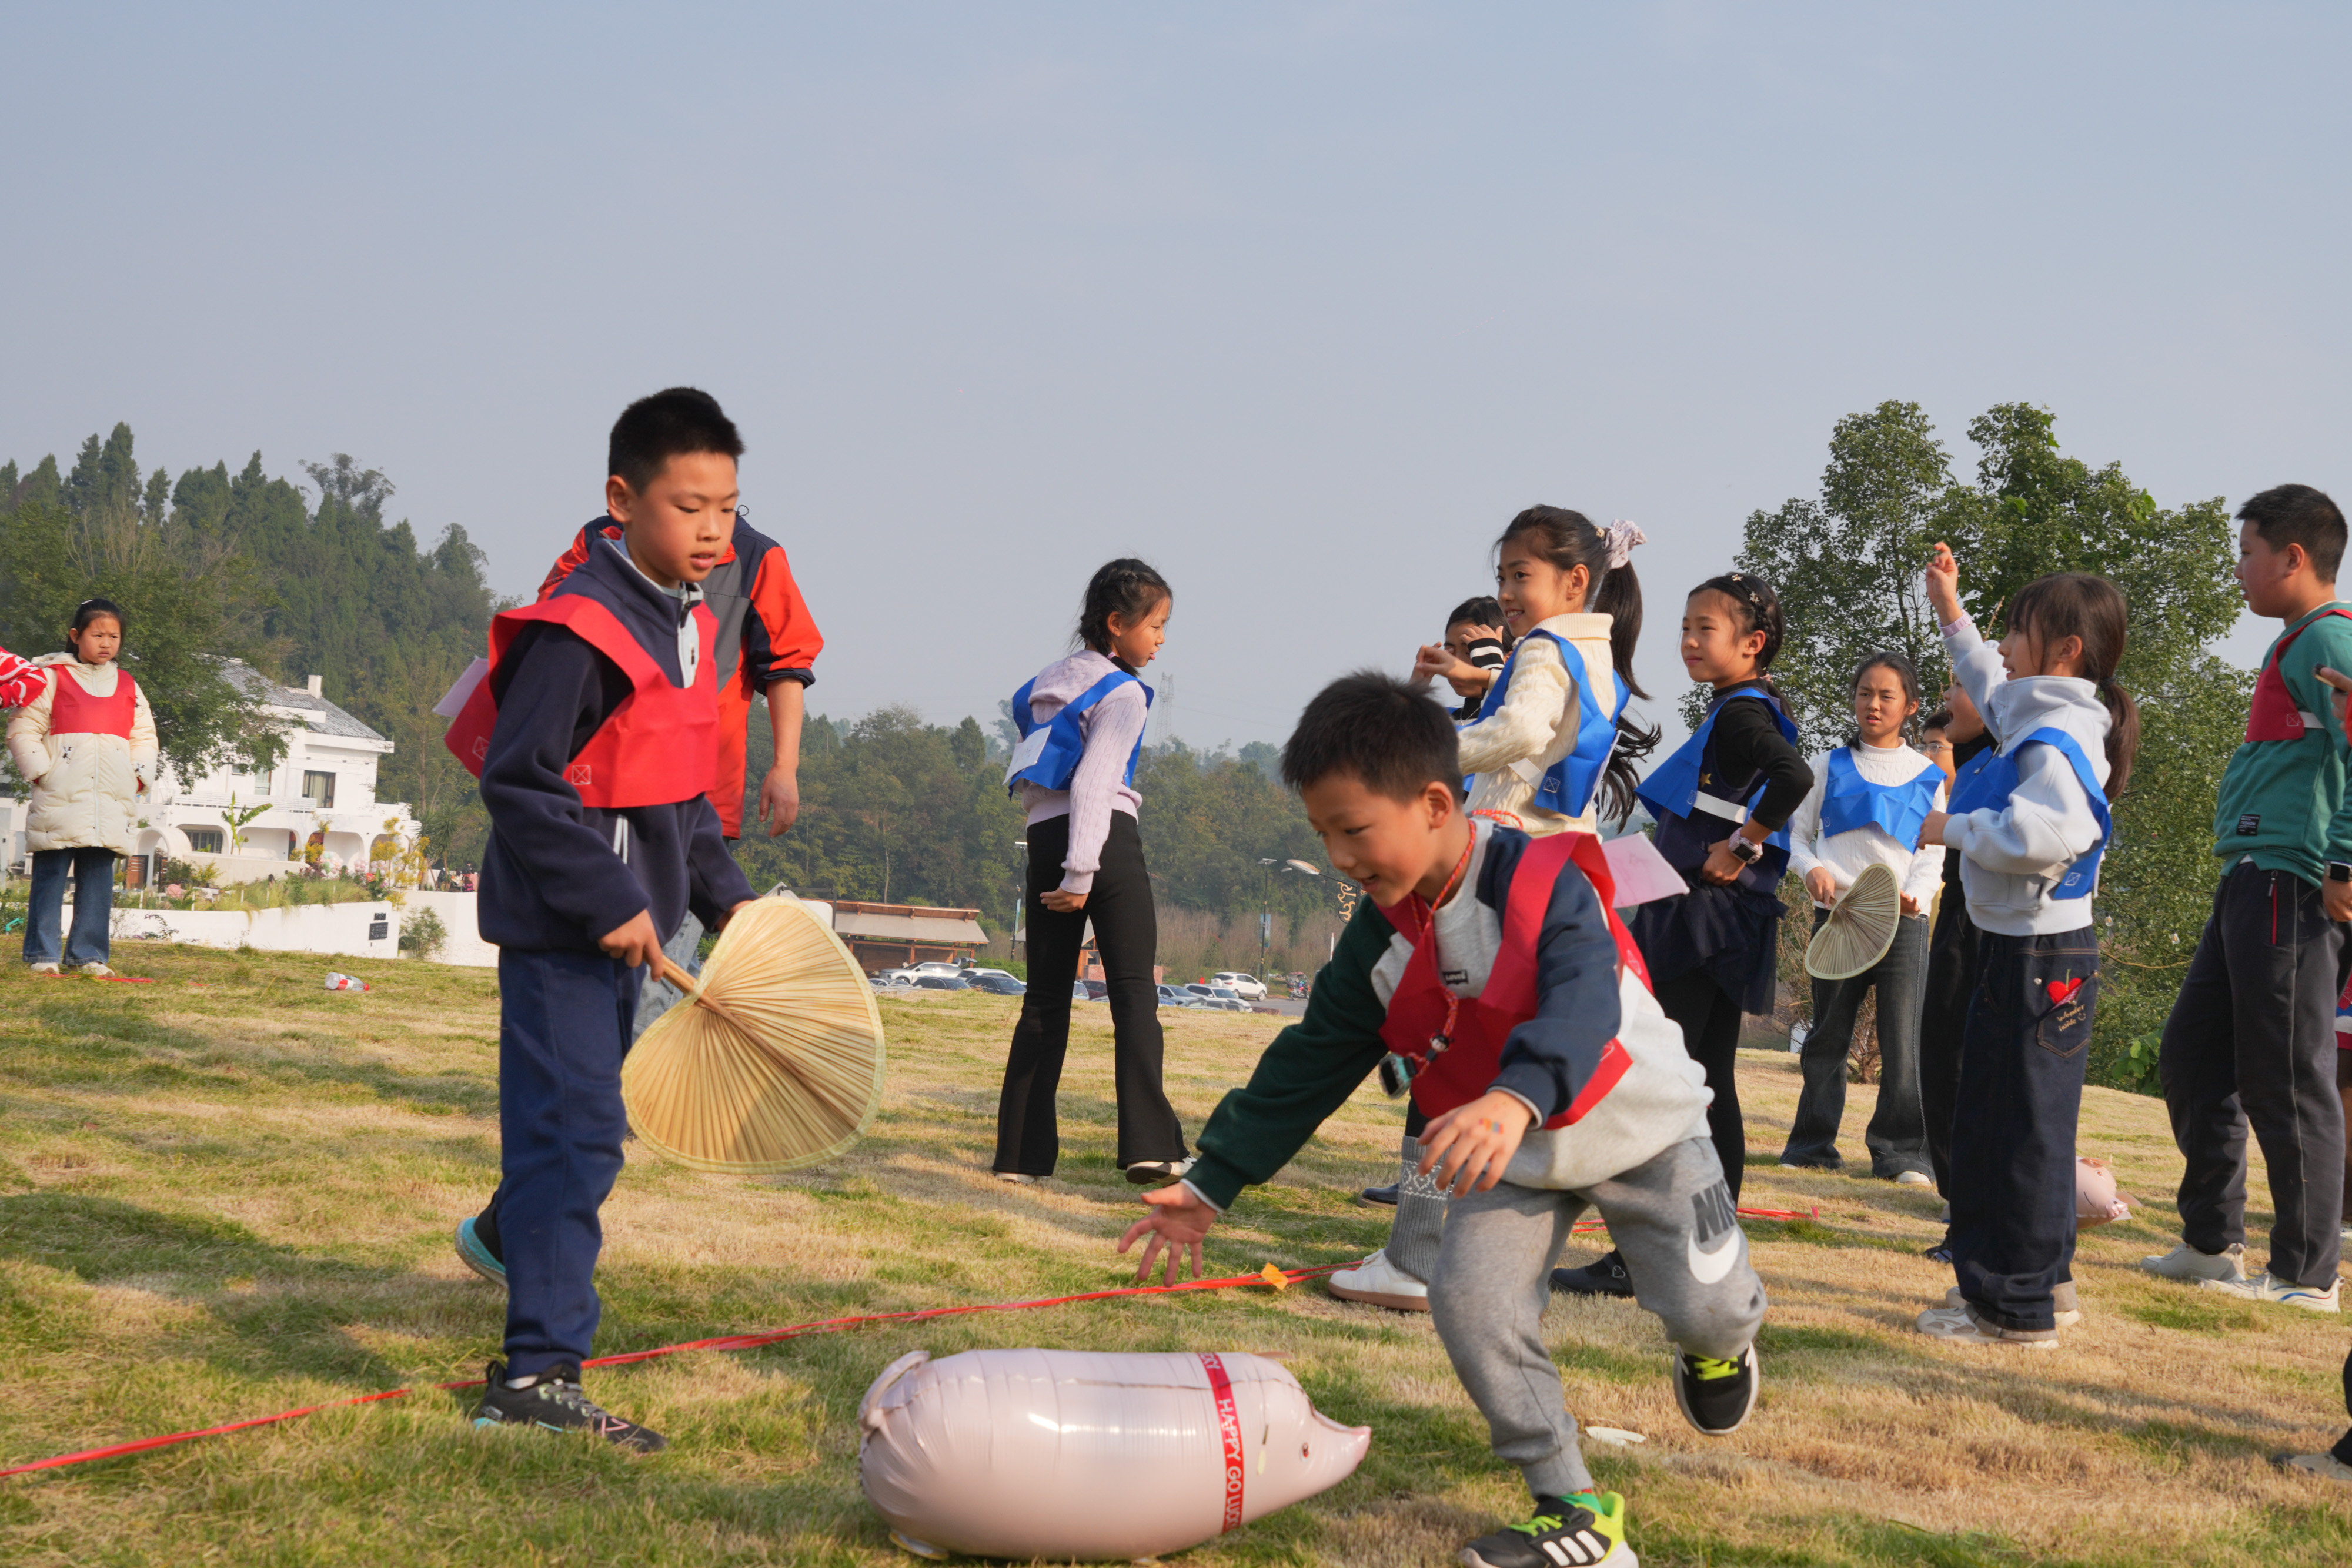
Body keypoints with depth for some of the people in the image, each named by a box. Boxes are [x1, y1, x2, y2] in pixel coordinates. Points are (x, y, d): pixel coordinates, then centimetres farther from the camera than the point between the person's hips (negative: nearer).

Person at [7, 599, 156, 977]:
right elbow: (24, 730, 2)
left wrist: (139, 776, 6)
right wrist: (41, 772, -8)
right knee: (50, 874, -2)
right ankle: (43, 953, 3)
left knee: (99, 875, 4)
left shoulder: (128, 686, 17)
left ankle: (89, 954, 8)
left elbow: (144, 737, 21)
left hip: (111, 802, 4)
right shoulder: (52, 677, 4)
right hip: (59, 800, -4)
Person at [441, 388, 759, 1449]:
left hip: (626, 914, 9)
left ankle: (508, 1234, 51)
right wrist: (609, 902, -24)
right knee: (576, 1128, -11)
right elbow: (519, 781, -23)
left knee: (581, 1116, 24)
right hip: (560, 920, -9)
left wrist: (721, 893, 9)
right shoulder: (579, 629, -20)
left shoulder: (689, 628, 10)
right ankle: (539, 1370, -9)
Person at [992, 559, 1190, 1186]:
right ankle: (1148, 1145, -13)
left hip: (1044, 838, 6)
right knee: (1134, 991, -5)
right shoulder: (1123, 693, -5)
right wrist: (1082, 873, -18)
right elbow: (1094, 783, -15)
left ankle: (1021, 1152, 4)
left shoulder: (1050, 680, 18)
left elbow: (1020, 772, 18)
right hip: (1106, 838, -6)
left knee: (1046, 1000, 8)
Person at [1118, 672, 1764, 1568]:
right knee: (1468, 1299, -16)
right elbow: (1310, 1065, -1)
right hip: (1511, 1154, 5)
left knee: (1706, 1304, -8)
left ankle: (1718, 1348, 34)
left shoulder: (1546, 882, -27)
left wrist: (1516, 1098, -64)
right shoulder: (1380, 939, -8)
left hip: (1639, 1125, -4)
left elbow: (1581, 1003, -44)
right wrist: (1213, 1182, -3)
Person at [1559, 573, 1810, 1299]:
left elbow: (1795, 775, -31)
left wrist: (1742, 846, -23)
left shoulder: (1740, 714, -14)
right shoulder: (1743, 712, 16)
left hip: (1704, 918, -10)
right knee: (1710, 1087, 12)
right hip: (1714, 922, 10)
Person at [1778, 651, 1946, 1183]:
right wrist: (1812, 869, -9)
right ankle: (1814, 1145, 15)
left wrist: (1914, 894, -13)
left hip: (1901, 921, -1)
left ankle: (1901, 1152, -1)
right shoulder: (1834, 767, 12)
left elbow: (1935, 852, 6)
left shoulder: (1927, 776, 10)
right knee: (1828, 1037, 7)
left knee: (1904, 1041, -6)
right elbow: (1798, 834, 12)